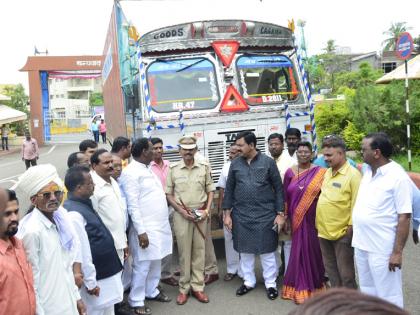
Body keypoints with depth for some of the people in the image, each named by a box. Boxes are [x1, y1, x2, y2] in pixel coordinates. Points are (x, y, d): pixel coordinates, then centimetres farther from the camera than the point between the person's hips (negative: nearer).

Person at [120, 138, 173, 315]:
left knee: (155, 262, 19)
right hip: (145, 228, -9)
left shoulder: (147, 169, 12)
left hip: (159, 225, 9)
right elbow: (132, 205, -20)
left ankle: (152, 291, 35)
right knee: (142, 266, 1)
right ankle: (136, 301, 16)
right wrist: (141, 231, -21)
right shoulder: (131, 173, -16)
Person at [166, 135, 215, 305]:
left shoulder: (204, 167, 1)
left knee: (199, 251, 7)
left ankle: (197, 287, 18)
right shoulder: (172, 169, -2)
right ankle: (184, 288, 16)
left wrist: (207, 210, -4)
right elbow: (168, 194, 2)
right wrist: (181, 210, -8)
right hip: (181, 215, -1)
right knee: (184, 251, 5)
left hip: (200, 215, 1)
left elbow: (210, 190, 8)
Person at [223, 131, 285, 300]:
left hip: (265, 214, -2)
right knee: (244, 250, 11)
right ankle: (249, 281, 28)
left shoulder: (268, 162, -4)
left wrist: (280, 213, -4)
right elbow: (229, 189, 8)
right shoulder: (235, 164, 3)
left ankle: (270, 284, 21)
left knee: (267, 251, 5)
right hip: (241, 215, 3)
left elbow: (278, 189, -1)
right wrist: (227, 213, 4)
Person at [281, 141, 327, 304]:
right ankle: (301, 287, 24)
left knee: (313, 250, 6)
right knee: (299, 250, 9)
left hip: (313, 220, -2)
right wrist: (285, 218, 5)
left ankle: (315, 285, 25)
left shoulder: (320, 173, -4)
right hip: (296, 220, 2)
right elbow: (285, 197, 7)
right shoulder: (290, 172, 3)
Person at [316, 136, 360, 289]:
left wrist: (351, 227, -17)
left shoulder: (353, 174, -14)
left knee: (345, 272, 4)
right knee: (330, 269, 19)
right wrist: (319, 224, 14)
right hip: (323, 230, 8)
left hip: (342, 232, -8)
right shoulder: (327, 172, 10)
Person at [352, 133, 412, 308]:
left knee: (388, 297, 4)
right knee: (367, 292, 21)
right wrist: (354, 225, 14)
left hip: (382, 249, -8)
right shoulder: (367, 172, 7)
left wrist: (397, 252, -18)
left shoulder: (398, 176, -16)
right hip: (361, 244, 8)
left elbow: (404, 217, -17)